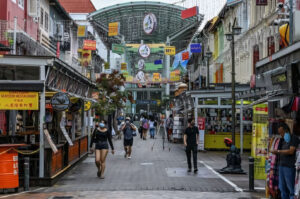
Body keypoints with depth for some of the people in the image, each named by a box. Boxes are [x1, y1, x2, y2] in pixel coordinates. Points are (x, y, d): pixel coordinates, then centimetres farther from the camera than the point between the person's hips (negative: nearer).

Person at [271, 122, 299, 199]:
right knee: (282, 188, 10)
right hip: (282, 165, 8)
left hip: (289, 167, -8)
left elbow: (291, 151, -17)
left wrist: (278, 151, -13)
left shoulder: (293, 138, -6)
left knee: (290, 187, -7)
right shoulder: (283, 140, 19)